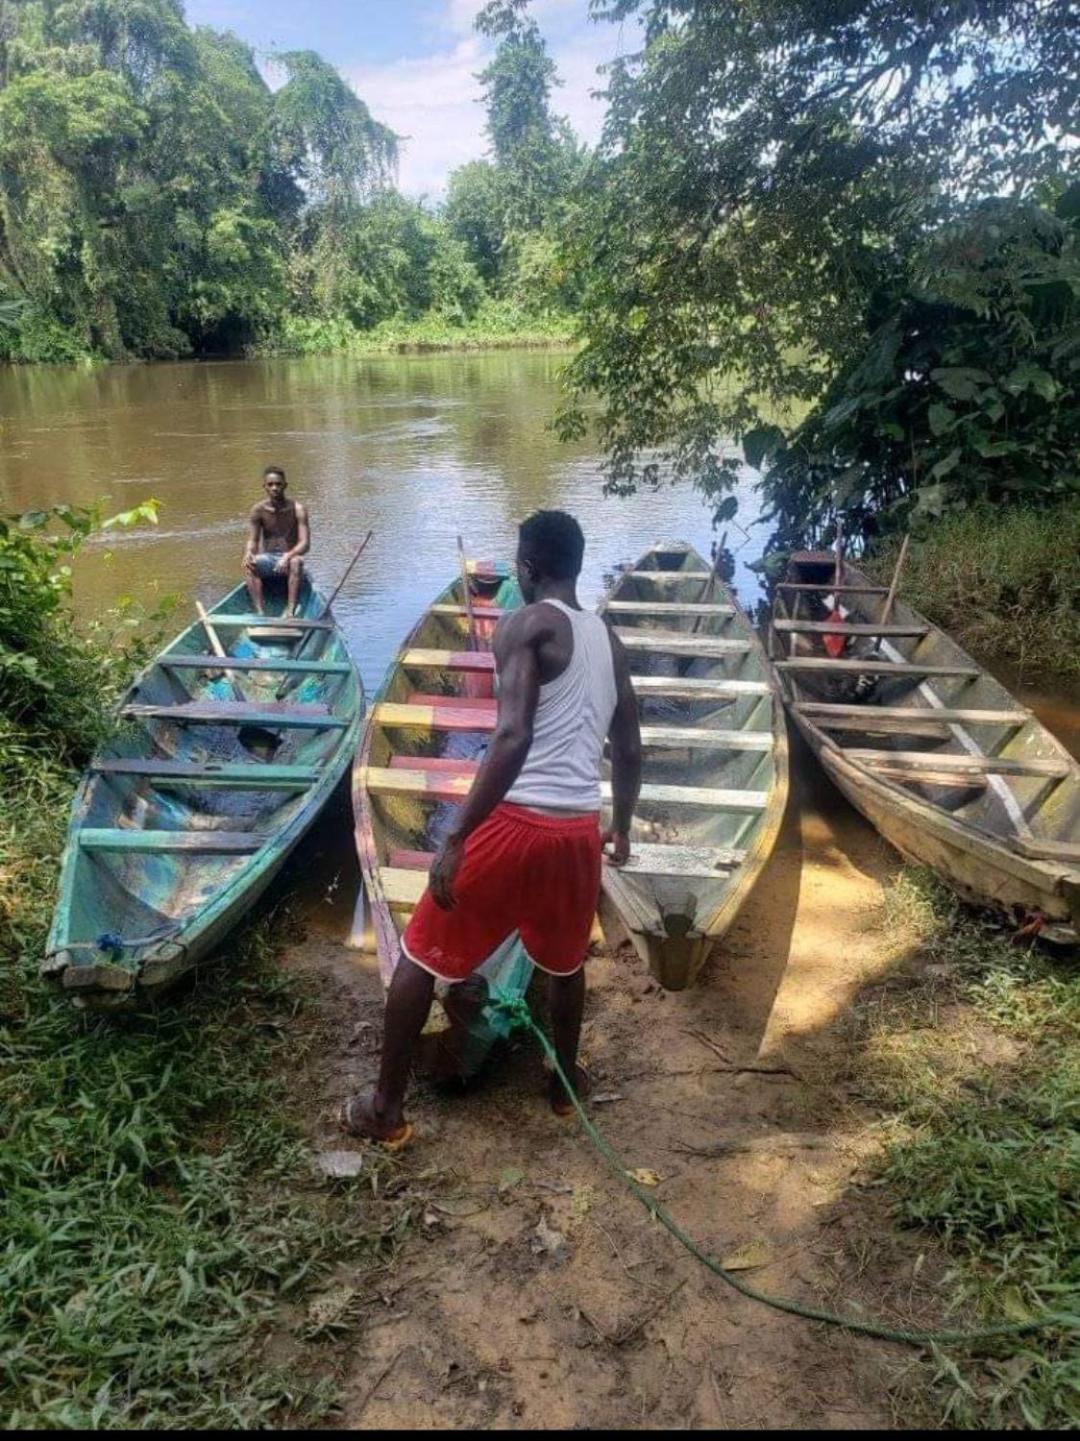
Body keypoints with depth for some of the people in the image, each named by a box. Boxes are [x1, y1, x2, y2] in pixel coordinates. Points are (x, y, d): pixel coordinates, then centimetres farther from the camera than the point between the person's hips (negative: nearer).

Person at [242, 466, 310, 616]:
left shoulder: (298, 509, -8)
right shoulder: (258, 510, 0)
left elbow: (305, 544, -16)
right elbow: (252, 540, -4)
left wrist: (288, 556, -35)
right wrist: (248, 553, -29)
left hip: (288, 560, -2)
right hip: (267, 560, 2)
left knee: (297, 562, -36)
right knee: (248, 564, -29)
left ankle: (290, 611, -43)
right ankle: (259, 611, -35)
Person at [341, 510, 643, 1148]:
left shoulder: (525, 625, -7)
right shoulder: (609, 639, 14)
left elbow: (514, 736, -21)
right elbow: (629, 749, 19)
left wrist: (456, 838, -21)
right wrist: (622, 829, 34)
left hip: (516, 822, -6)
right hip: (580, 829, 6)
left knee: (419, 956, 12)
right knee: (566, 960, 31)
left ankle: (387, 1109, 21)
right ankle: (566, 1081, 48)